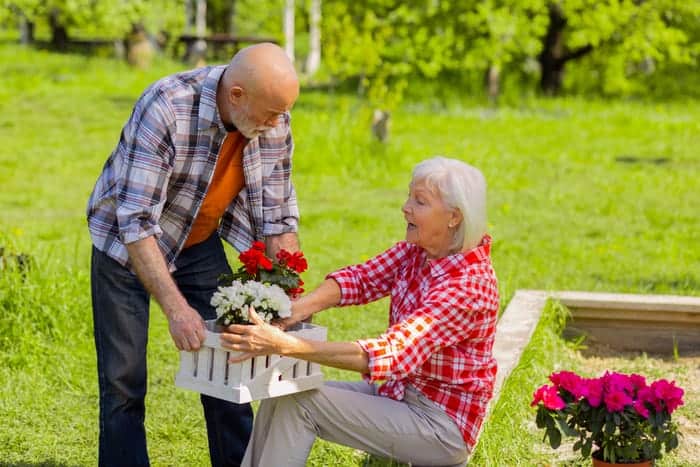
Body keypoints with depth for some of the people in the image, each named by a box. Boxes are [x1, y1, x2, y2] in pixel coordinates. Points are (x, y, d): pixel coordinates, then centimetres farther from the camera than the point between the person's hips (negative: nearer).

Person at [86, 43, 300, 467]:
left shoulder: (275, 122, -16)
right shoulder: (164, 109, -33)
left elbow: (279, 215, -7)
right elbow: (136, 222, -34)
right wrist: (176, 308, -39)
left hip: (200, 244, 5)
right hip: (127, 245, -4)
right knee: (124, 379, -3)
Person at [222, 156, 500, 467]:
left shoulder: (468, 286, -27)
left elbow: (391, 355, -34)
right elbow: (361, 278, -8)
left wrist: (285, 345, -41)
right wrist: (296, 309, -30)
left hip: (441, 423, -8)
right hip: (399, 393, 8)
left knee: (298, 404, -17)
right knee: (282, 394, -5)